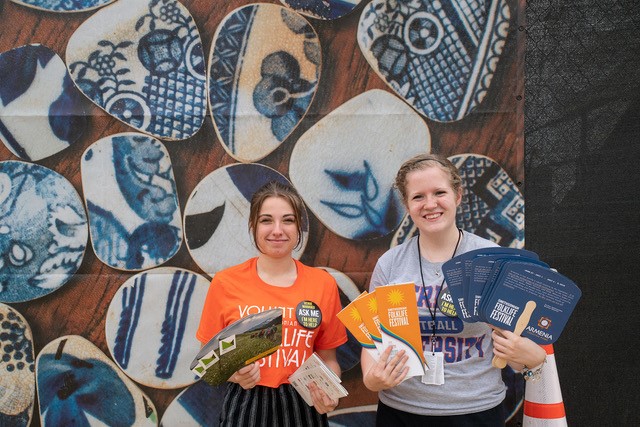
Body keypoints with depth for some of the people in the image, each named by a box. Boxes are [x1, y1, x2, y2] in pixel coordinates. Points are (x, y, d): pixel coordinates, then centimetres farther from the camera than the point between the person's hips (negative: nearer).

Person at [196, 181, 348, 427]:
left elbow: (327, 359, 6)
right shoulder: (225, 283, -7)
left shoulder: (323, 284, -4)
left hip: (302, 405, 1)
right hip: (245, 404, -1)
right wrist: (234, 374, -18)